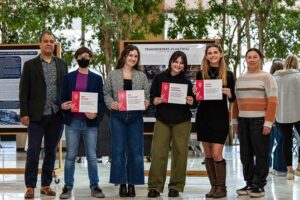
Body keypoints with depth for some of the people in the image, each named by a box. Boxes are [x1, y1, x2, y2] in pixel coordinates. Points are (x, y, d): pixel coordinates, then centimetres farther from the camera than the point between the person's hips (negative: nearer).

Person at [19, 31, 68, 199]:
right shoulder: (30, 64, 3)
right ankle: (30, 186, 7)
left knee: (51, 152, 8)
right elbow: (24, 91, 0)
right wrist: (24, 113, -7)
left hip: (56, 115, 3)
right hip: (37, 115, -3)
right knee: (33, 152, -1)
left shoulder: (62, 64, 11)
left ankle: (46, 185, 18)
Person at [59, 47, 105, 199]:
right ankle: (68, 187, 10)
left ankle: (94, 186, 12)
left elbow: (102, 101, 4)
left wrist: (97, 114, -14)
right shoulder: (69, 77, 8)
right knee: (70, 156, 3)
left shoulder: (97, 78, 7)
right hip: (72, 122, 0)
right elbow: (63, 97, 8)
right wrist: (62, 105, -15)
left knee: (92, 156, 4)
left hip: (90, 122, 0)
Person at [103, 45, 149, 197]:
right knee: (118, 150, -1)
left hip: (136, 116, 1)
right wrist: (111, 103, -12)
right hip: (118, 116, -1)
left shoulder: (141, 76, 11)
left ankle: (132, 184, 11)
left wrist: (145, 103, -12)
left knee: (135, 151, 2)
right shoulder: (113, 75, 6)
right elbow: (106, 93, 6)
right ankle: (122, 183, 8)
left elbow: (147, 95, 9)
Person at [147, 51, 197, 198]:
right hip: (162, 120, -1)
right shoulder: (159, 78, 1)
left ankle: (176, 186, 13)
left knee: (180, 153, 2)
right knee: (158, 153, -6)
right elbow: (151, 97, 4)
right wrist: (155, 101, -17)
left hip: (182, 121, 1)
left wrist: (191, 102, -15)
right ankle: (155, 186, 2)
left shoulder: (186, 82, 4)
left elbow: (194, 104, 7)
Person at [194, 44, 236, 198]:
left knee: (217, 154, -7)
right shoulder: (201, 74, 6)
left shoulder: (228, 74, 1)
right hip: (204, 116, 3)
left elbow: (232, 99, 5)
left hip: (220, 117, -3)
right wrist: (195, 92, -10)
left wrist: (229, 94, -17)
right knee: (208, 154, 6)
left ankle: (222, 187, 6)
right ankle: (214, 186, 17)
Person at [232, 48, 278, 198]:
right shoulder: (240, 79, 15)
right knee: (246, 155, 9)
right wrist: (235, 120, 12)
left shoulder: (266, 77, -3)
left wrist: (268, 122, -16)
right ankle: (249, 183, 18)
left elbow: (272, 102, -9)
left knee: (260, 155, -1)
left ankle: (259, 185, 6)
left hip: (260, 121, -5)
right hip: (243, 121, 6)